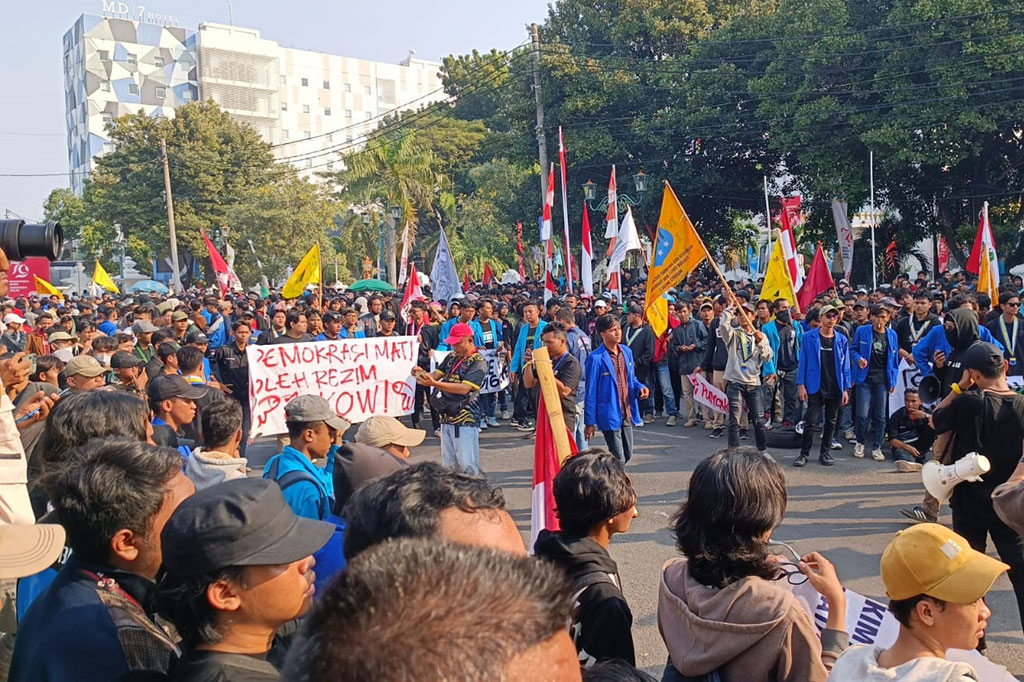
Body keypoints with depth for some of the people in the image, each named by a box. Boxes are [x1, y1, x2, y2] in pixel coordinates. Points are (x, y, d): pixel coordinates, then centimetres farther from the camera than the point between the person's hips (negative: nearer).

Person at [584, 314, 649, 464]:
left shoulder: (626, 351, 5)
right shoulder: (595, 358, -15)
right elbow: (591, 392, -11)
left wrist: (640, 388, -5)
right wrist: (589, 422, -9)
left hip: (627, 413, 7)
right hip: (610, 416, -7)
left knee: (627, 454, 15)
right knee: (619, 459, -2)